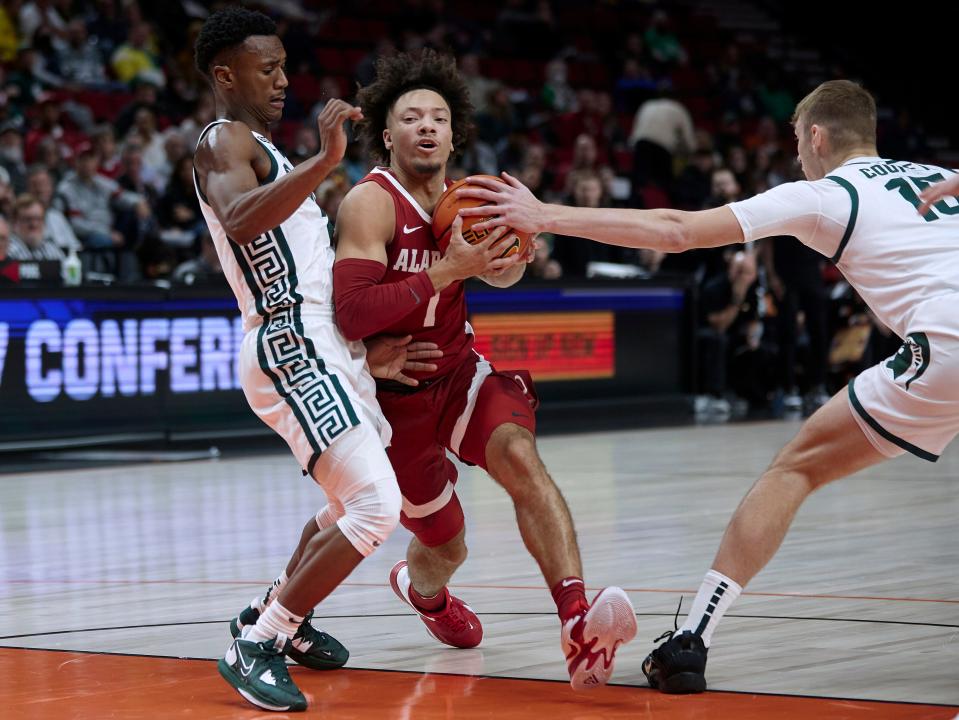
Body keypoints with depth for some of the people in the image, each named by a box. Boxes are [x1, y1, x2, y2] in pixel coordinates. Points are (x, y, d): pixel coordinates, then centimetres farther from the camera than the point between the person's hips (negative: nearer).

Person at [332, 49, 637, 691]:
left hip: (459, 373, 4)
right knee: (447, 546, 10)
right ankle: (422, 586, 52)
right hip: (393, 395, -4)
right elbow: (352, 315, -33)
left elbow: (504, 275, 20)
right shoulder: (371, 203, -20)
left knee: (519, 455, -29)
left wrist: (515, 235, -4)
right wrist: (448, 269, -34)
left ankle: (579, 625, -43)